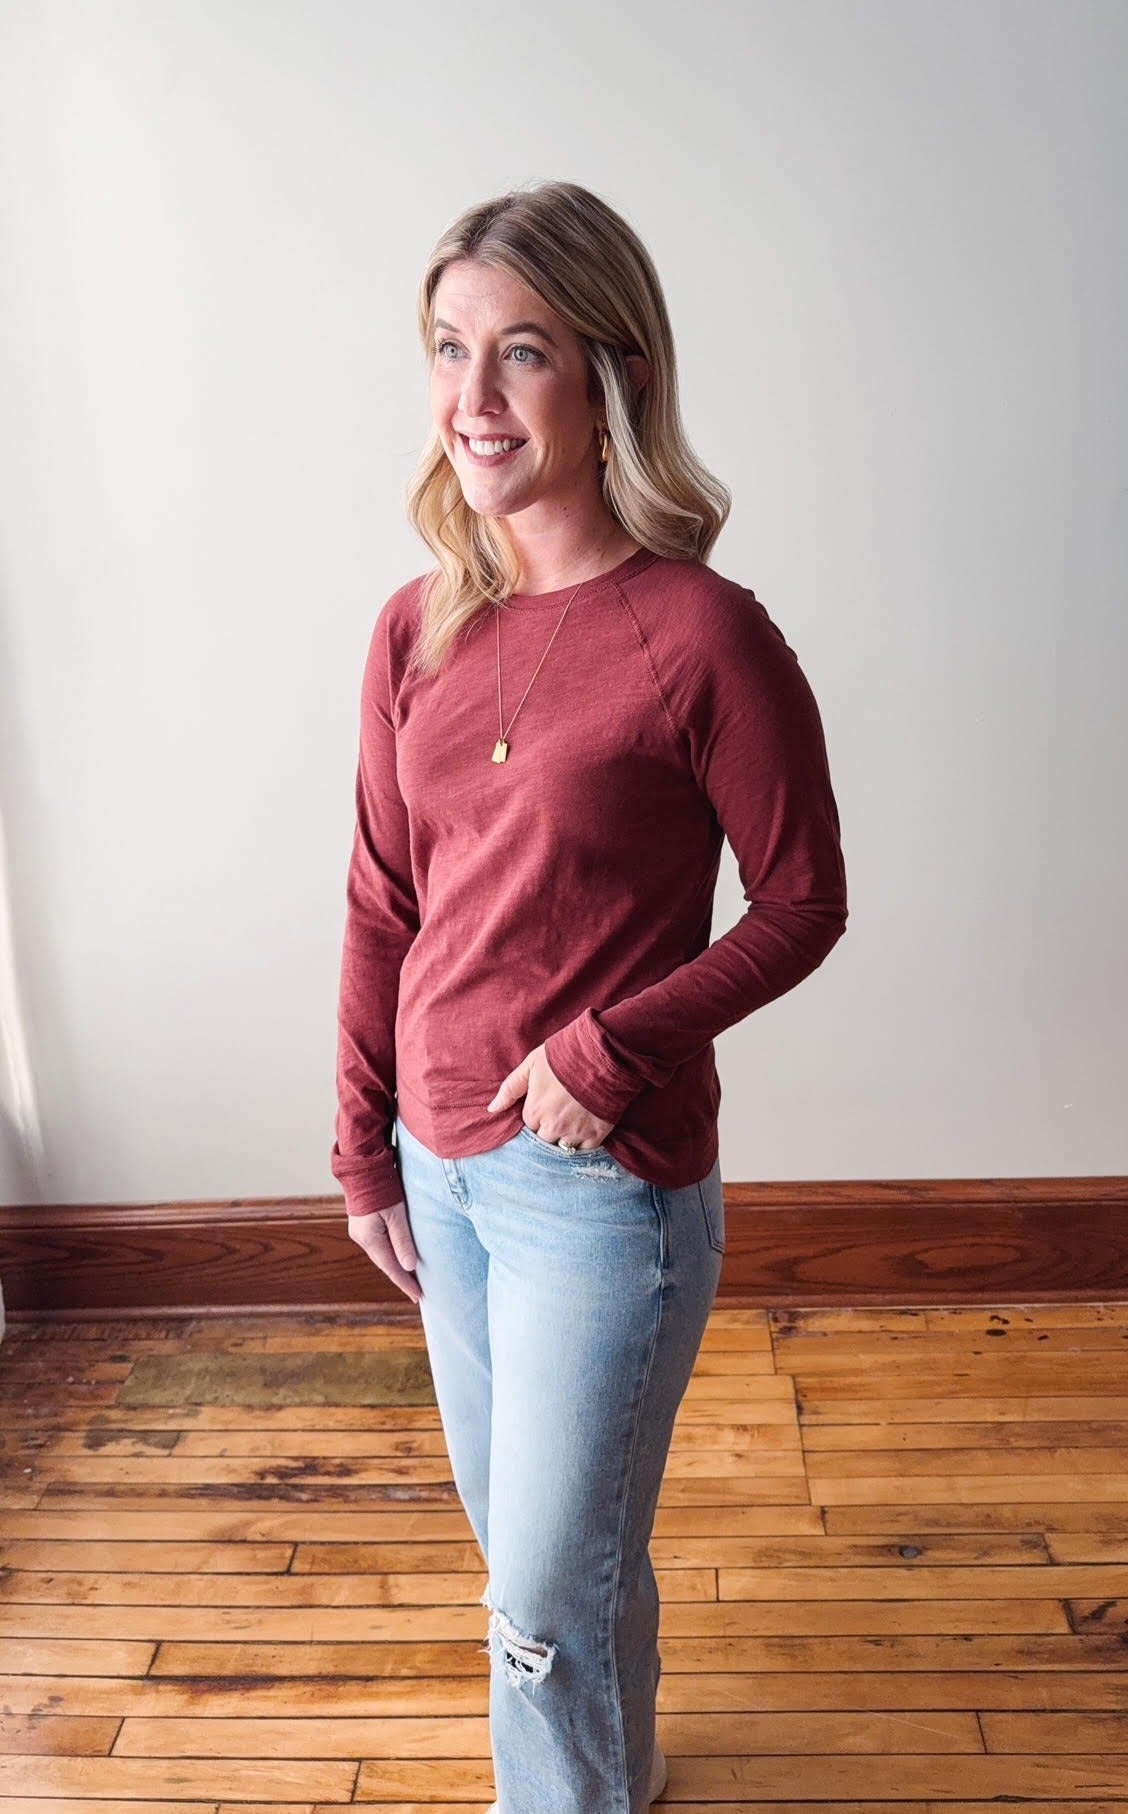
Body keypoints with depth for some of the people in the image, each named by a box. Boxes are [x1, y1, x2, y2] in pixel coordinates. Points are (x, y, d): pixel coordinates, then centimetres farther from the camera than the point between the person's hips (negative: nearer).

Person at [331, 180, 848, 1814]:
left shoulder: (704, 637, -17)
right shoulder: (417, 628, 1)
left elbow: (803, 904, -9)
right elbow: (382, 906, 6)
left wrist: (614, 1048, -19)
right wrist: (365, 1149, 9)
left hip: (605, 1187, -6)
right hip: (443, 1168, 7)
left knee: (547, 1595, 10)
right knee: (524, 1537, 26)